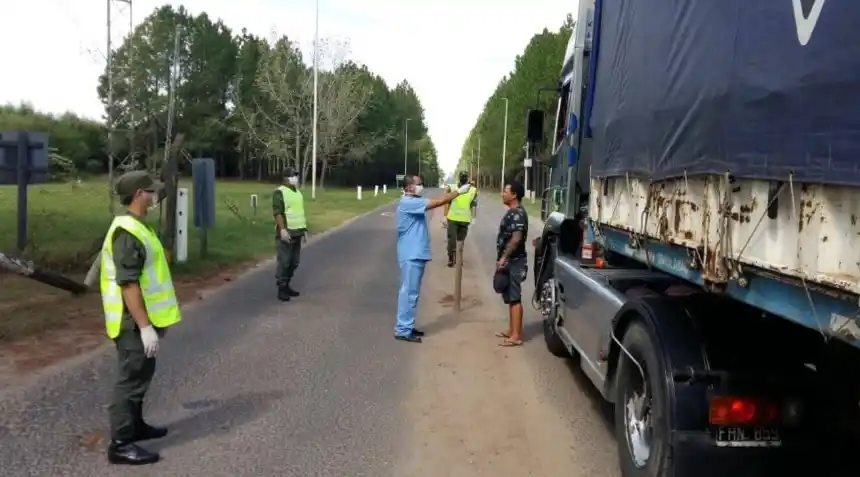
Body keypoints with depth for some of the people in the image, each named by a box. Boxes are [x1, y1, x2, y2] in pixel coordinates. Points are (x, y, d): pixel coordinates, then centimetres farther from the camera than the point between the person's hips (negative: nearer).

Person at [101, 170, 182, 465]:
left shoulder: (137, 227, 12)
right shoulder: (127, 232, -21)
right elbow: (128, 284, -26)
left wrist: (154, 319, 23)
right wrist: (145, 326, -26)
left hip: (143, 318, 10)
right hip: (134, 322, -10)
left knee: (141, 374, 20)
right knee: (132, 378, -2)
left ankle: (135, 425, 34)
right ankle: (120, 444, 7)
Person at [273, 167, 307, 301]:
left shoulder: (298, 192, 16)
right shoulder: (279, 192, -10)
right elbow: (277, 213, -17)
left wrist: (304, 229, 21)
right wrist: (282, 229, -26)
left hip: (297, 232, 8)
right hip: (286, 233, -8)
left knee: (294, 262, 12)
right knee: (284, 262, -6)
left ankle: (287, 285, 23)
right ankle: (281, 289, 0)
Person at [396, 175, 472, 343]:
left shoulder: (414, 202, 17)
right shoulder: (408, 203, -18)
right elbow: (437, 202, -20)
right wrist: (459, 191, -16)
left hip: (416, 254, 11)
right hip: (411, 255, -11)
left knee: (412, 292, 15)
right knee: (409, 292, -6)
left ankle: (407, 327, 23)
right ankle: (402, 330, 0)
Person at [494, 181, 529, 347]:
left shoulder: (517, 214, -17)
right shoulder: (512, 212, 15)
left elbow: (516, 239, -26)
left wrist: (504, 258, -25)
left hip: (513, 262, -10)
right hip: (510, 261, 10)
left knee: (514, 298, -6)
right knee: (510, 298, 15)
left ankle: (516, 336, -3)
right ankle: (511, 330, 24)